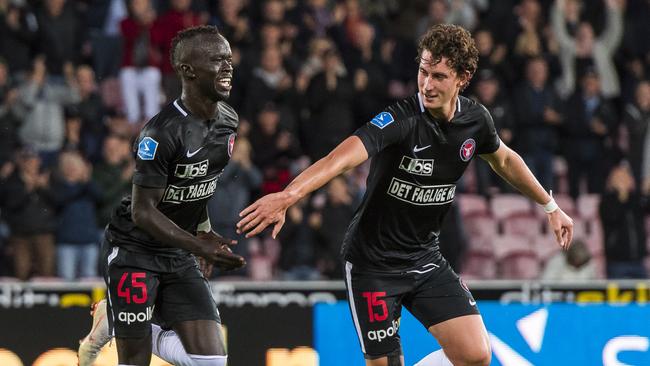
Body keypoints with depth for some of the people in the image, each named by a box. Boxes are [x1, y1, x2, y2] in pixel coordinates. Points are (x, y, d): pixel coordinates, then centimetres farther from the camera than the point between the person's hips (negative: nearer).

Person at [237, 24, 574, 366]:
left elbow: (504, 160, 18)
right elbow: (345, 154, -42)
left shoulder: (475, 119, -5)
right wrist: (289, 194, -58)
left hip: (425, 257, 5)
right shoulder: (400, 119, -25)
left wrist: (550, 206, 26)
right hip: (373, 261, -5)